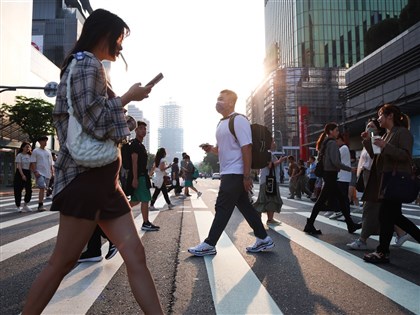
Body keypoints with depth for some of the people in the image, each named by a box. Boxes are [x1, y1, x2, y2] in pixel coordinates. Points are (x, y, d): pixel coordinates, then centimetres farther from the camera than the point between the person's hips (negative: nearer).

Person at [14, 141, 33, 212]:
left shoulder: (29, 156, 12)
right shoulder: (19, 155, -6)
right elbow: (19, 166, -13)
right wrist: (22, 175, -20)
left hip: (28, 173, 5)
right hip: (20, 173, -5)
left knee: (29, 190, 0)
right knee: (18, 190, -1)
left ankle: (25, 205, 15)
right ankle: (18, 206, 10)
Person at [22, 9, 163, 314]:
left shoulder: (90, 67, 24)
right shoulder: (86, 64, -7)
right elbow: (94, 120, -18)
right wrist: (129, 96, -8)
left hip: (103, 178, 10)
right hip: (86, 177, -10)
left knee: (135, 255, 4)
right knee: (62, 263, 1)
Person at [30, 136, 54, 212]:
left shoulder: (48, 151, 16)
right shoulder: (35, 151, 0)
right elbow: (33, 163, -6)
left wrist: (52, 172, 9)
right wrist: (35, 172, -16)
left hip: (47, 173, 6)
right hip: (40, 173, -6)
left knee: (44, 189, 9)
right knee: (42, 188, -17)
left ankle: (40, 205, 15)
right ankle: (40, 205, -16)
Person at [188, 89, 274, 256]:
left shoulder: (238, 120, -12)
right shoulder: (222, 123, 16)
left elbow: (246, 148, -18)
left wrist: (247, 176, -20)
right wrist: (211, 148, 2)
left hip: (235, 173, -9)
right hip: (228, 173, 9)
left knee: (223, 208, -4)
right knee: (245, 206, 12)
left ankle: (209, 245, 5)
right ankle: (263, 239, 21)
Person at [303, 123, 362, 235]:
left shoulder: (325, 142, 16)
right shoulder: (332, 143, -13)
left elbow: (323, 160, 19)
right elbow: (335, 162, -22)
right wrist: (350, 169, -13)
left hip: (328, 173, 10)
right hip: (331, 175, -10)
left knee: (341, 199, 12)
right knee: (321, 201, -5)